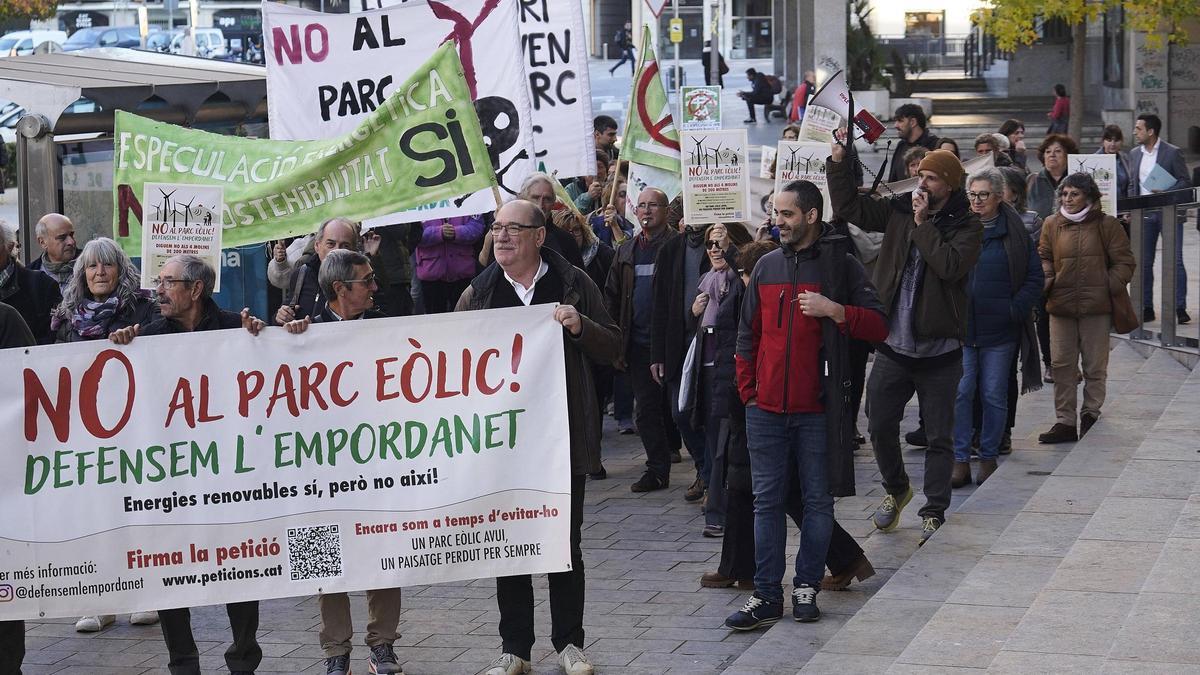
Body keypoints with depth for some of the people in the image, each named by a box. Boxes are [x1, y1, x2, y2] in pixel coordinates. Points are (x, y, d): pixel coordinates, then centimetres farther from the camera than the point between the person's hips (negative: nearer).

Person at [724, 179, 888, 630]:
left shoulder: (841, 264, -1)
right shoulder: (766, 266, 11)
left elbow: (879, 327, -5)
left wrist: (834, 310, -19)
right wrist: (747, 389, 9)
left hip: (818, 409, -3)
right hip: (766, 408, 3)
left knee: (817, 501, 5)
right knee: (767, 502, 4)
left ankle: (807, 587, 17)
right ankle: (766, 597, 8)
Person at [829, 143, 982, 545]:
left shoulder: (966, 225, -6)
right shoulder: (898, 212, 5)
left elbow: (950, 265, -22)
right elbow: (848, 206, 4)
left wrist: (923, 223, -16)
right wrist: (839, 159, -4)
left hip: (939, 350, -4)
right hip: (893, 346, 4)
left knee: (939, 437, 4)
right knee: (880, 427, 10)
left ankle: (934, 513, 14)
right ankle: (896, 490, 34)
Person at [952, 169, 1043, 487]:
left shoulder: (1014, 232, 1)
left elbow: (1034, 277, 3)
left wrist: (1015, 310, -7)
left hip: (999, 330, -1)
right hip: (960, 327, 1)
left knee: (994, 395, 5)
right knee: (960, 393, -2)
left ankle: (988, 457, 16)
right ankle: (960, 460, 3)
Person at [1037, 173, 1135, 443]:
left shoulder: (1107, 225, -1)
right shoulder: (1052, 225, 7)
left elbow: (1124, 263, 2)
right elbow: (1044, 257, 13)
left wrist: (1108, 287, -9)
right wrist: (1046, 280, -6)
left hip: (1096, 308, -2)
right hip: (1060, 305, 2)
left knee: (1095, 366, 7)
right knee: (1062, 365, 2)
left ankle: (1091, 414, 23)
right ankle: (1065, 422, 8)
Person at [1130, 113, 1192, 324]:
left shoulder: (1172, 153, -5)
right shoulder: (1134, 154, 11)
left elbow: (1186, 182, -4)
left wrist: (1166, 193, -19)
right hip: (1144, 215, 5)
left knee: (1175, 262, -6)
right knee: (1144, 263, 5)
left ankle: (1180, 308, -3)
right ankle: (1146, 308, 12)